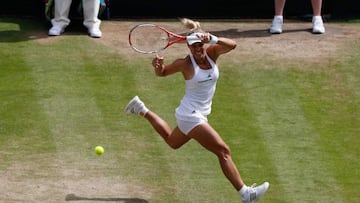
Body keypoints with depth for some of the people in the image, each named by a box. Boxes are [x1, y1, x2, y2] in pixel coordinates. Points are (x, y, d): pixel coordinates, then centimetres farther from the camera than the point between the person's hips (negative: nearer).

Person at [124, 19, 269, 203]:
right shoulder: (184, 63, -15)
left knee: (172, 142, 34)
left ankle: (142, 110, 45)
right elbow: (162, 73, 1)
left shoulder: (211, 52, -5)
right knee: (223, 151, -15)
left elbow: (232, 45, -24)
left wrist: (212, 39, -39)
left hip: (199, 114, 8)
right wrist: (158, 66, -22)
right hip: (191, 116, -8)